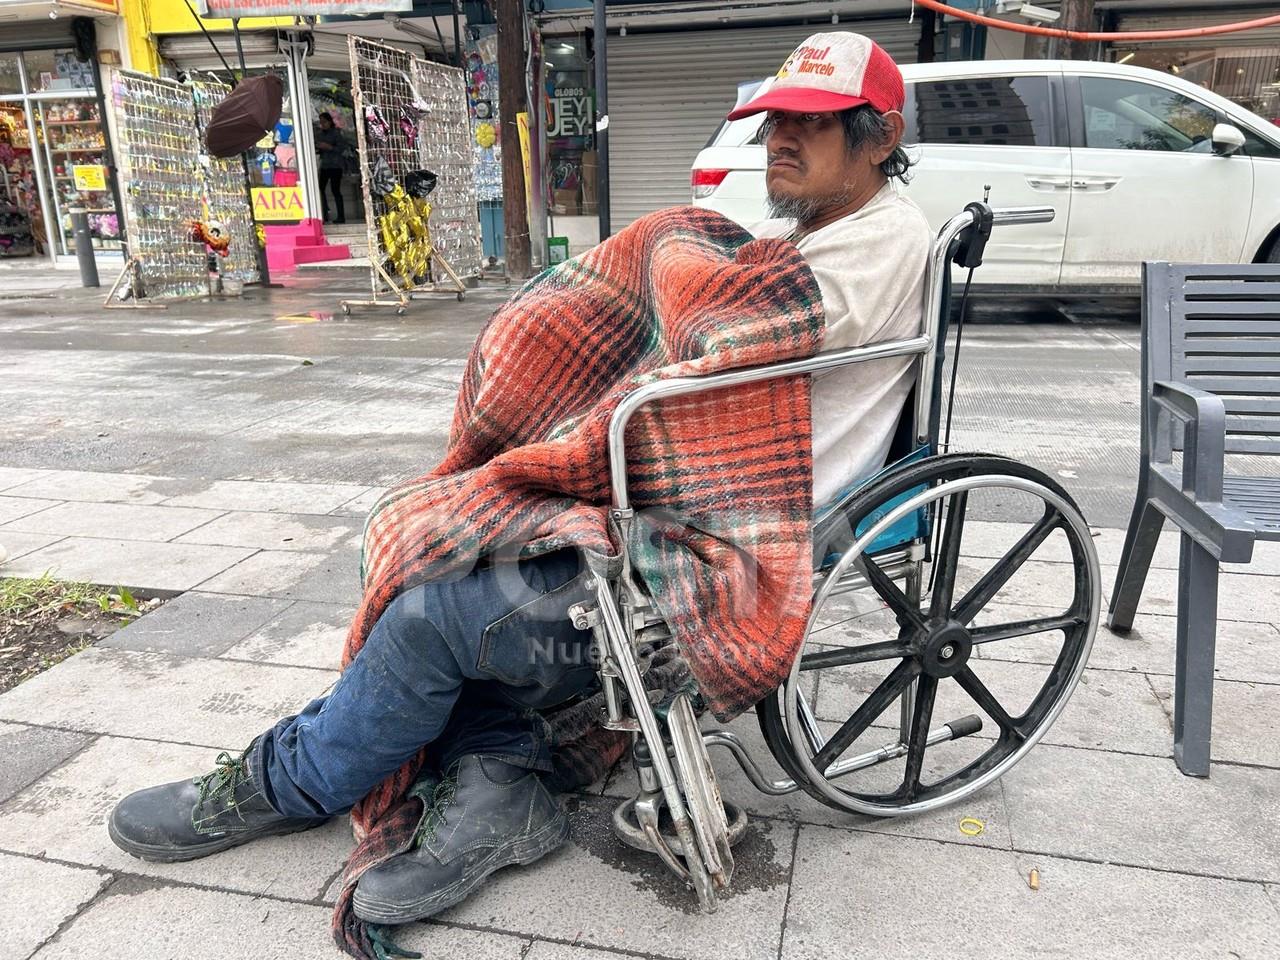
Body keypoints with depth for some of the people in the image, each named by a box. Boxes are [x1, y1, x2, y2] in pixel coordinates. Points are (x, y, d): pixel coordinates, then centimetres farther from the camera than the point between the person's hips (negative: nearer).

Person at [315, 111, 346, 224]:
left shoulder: (336, 133, -4)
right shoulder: (319, 133, 13)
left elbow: (342, 148, -12)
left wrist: (329, 147, -19)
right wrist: (317, 151, 0)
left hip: (335, 165, -6)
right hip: (324, 165, 6)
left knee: (335, 190, -7)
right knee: (320, 188, -1)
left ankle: (341, 216, -1)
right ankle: (324, 215, 6)